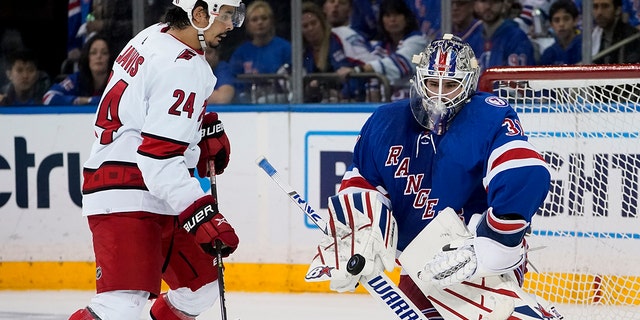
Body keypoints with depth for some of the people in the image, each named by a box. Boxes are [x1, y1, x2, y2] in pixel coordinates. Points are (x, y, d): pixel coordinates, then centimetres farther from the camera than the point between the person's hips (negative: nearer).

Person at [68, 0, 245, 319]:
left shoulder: (156, 35, 9)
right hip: (125, 199, -11)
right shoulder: (182, 68, -20)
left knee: (201, 287, 17)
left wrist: (207, 128, 24)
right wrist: (200, 214, -31)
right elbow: (158, 158, -27)